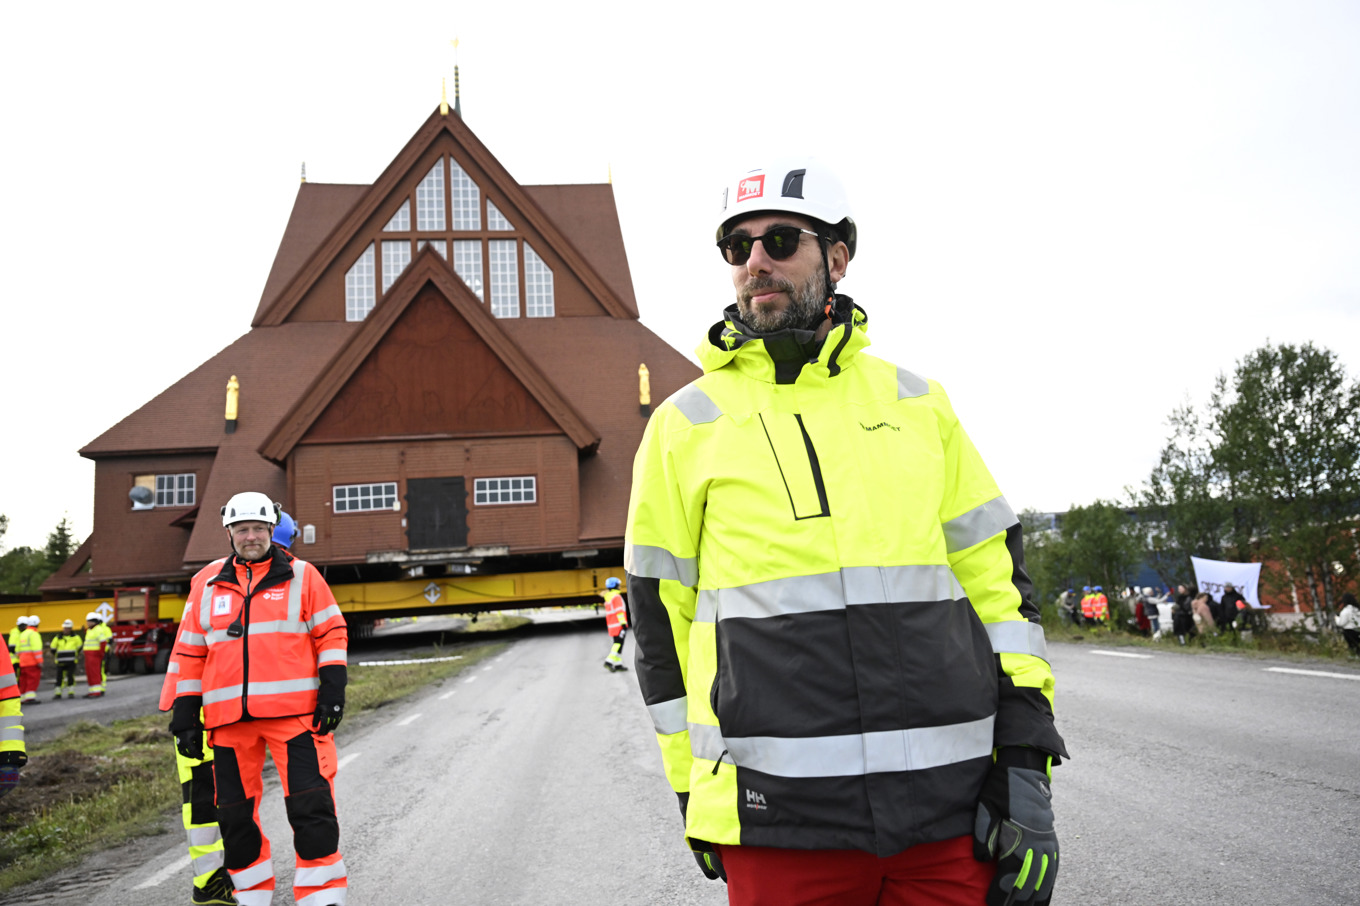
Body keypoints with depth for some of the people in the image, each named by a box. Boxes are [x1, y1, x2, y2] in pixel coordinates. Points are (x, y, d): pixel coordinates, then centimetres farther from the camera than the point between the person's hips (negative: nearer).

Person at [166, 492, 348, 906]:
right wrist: (184, 717, 10)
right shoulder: (207, 583, 11)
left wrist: (333, 690, -6)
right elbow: (188, 653, 14)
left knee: (311, 808, -8)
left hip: (294, 711, -3)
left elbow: (331, 634, 4)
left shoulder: (301, 576, 4)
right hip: (229, 718, 3)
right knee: (235, 814, 11)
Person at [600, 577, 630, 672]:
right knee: (619, 644, -10)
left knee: (617, 644, 12)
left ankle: (618, 664, 11)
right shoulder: (616, 597, -12)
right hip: (619, 625, -9)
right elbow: (619, 611, -19)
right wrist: (623, 624, -20)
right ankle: (609, 662, -19)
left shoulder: (608, 598, 15)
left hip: (612, 625, 9)